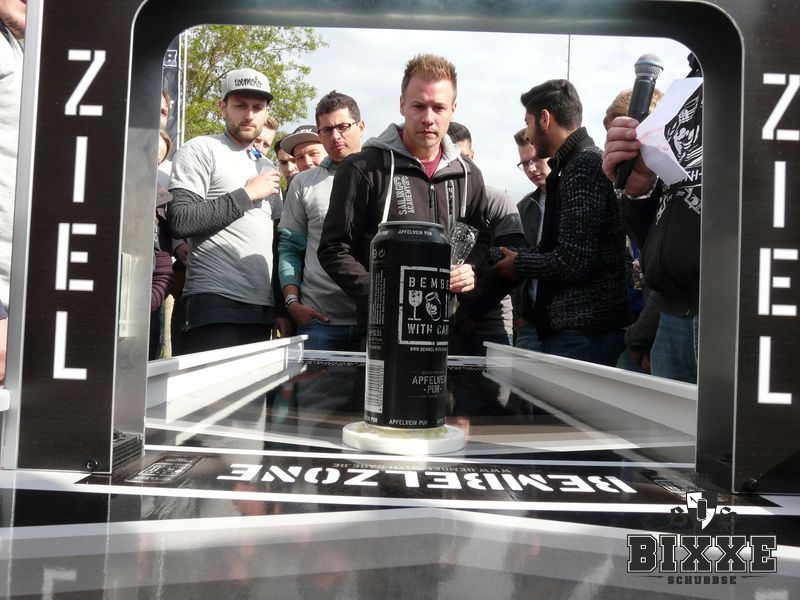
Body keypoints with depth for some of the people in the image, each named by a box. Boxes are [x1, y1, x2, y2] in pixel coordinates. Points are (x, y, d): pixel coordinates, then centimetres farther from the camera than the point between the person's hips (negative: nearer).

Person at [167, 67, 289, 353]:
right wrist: (247, 194, -8)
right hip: (215, 306, -6)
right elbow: (179, 221, -14)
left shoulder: (267, 168, 22)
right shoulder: (201, 150, 1)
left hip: (263, 311, 6)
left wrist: (281, 308, 16)